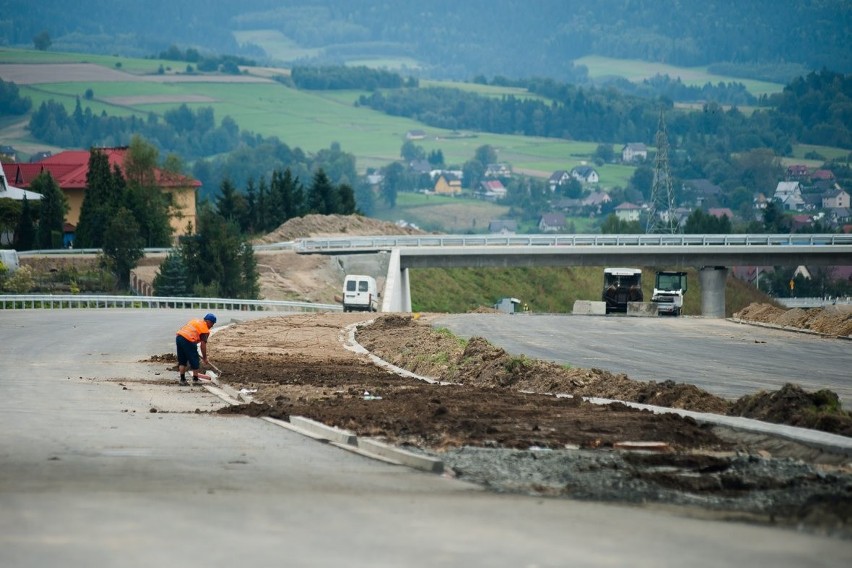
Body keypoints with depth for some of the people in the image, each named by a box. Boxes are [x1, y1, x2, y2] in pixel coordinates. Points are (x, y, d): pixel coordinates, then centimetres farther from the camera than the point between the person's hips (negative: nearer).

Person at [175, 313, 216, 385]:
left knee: (182, 360, 16)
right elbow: (203, 345, -3)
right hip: (188, 340, -8)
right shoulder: (205, 330, 2)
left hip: (178, 337, 8)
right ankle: (195, 379, 16)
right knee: (194, 360, 7)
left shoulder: (195, 321, 24)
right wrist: (204, 358, 6)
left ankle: (182, 380, 18)